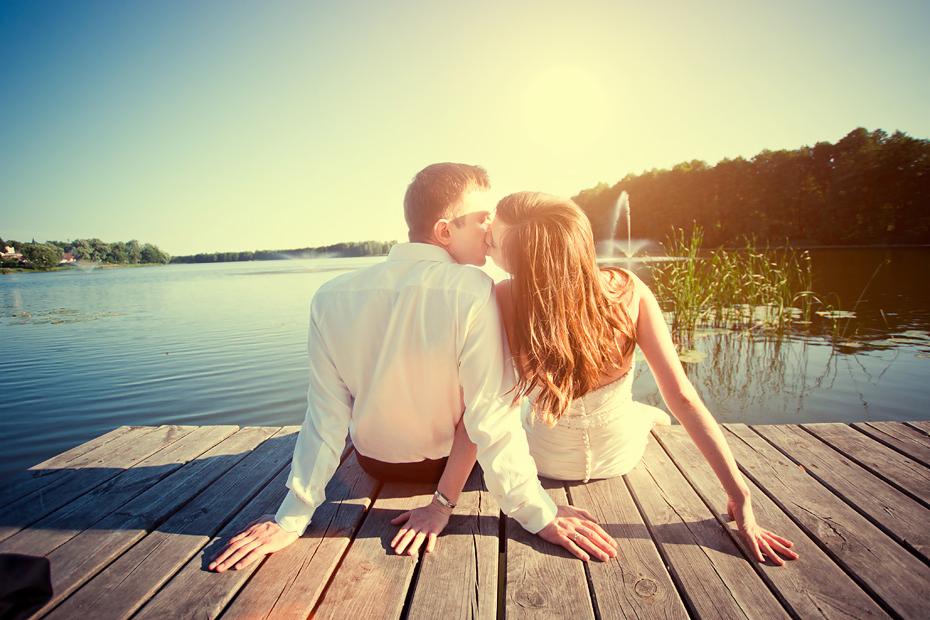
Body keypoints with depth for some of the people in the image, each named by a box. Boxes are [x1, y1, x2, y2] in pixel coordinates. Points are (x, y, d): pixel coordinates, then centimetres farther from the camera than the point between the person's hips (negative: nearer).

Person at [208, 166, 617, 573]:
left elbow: (325, 417, -18)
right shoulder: (473, 292, -32)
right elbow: (491, 415, -31)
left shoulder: (331, 298, -21)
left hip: (374, 462, 3)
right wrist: (541, 515, -19)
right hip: (452, 462, -2)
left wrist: (291, 520, -7)